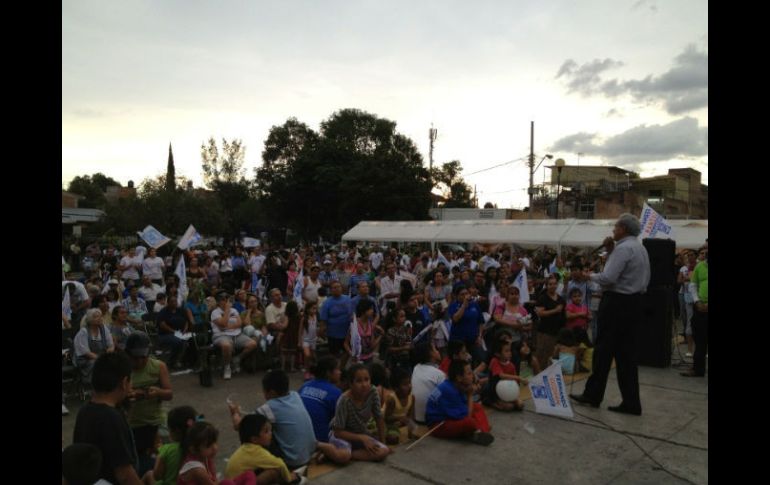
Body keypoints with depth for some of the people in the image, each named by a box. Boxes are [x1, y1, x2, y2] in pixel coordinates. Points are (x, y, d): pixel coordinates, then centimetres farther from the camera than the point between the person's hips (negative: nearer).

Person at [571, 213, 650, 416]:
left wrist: (591, 276, -6)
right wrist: (611, 251, 10)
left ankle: (593, 395, 13)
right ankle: (631, 403, 12)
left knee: (604, 350, 2)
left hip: (617, 303, -9)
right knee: (627, 353, 10)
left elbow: (608, 277, -23)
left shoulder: (623, 248, -16)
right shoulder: (640, 248, 16)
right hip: (634, 302, 9)